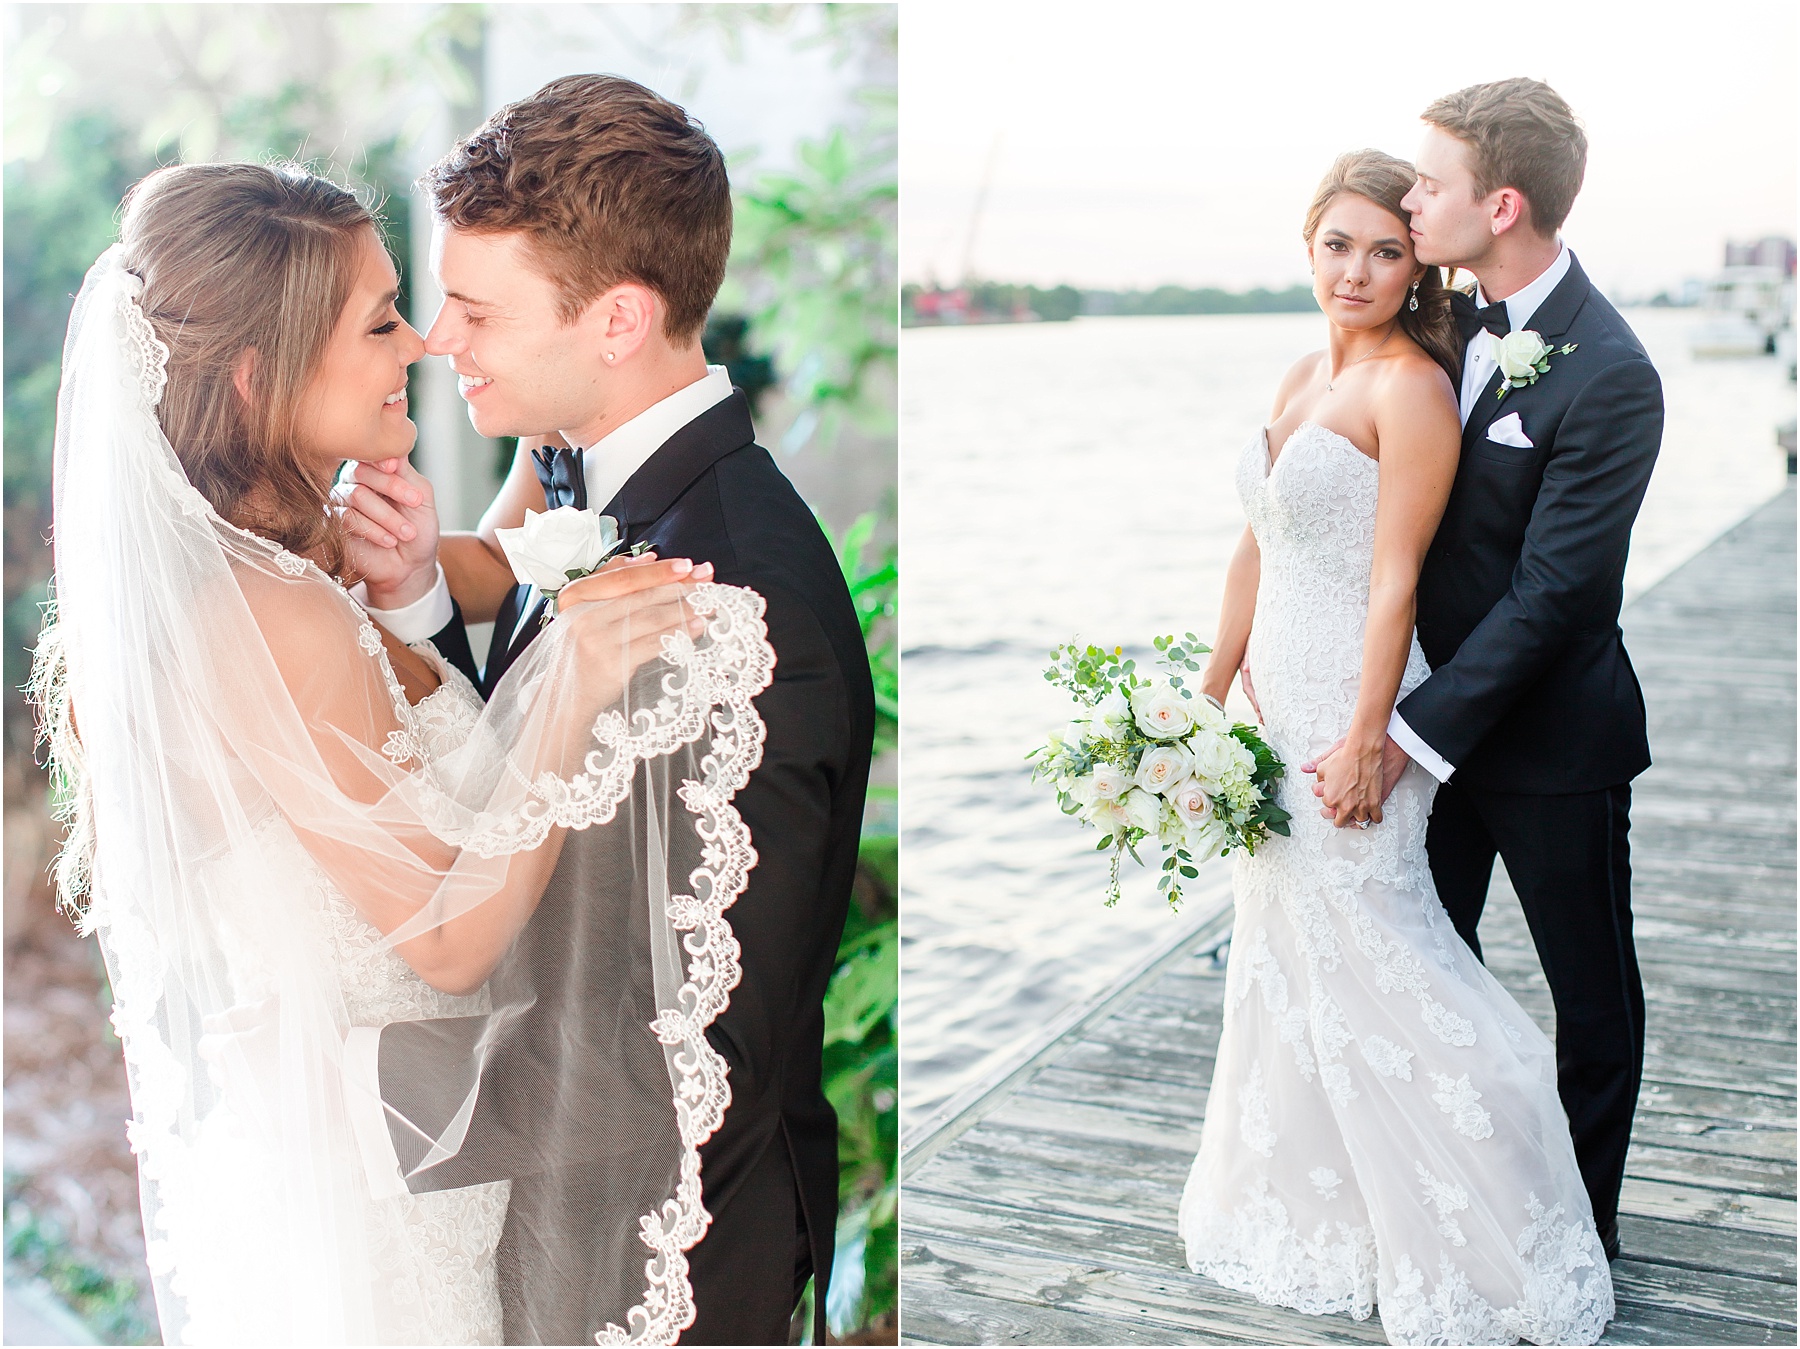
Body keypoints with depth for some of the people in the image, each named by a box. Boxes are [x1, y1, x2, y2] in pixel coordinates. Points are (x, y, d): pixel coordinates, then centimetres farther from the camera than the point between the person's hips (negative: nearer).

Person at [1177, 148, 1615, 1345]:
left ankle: (1490, 1249, 16)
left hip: (1355, 709, -8)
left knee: (1373, 957, -1)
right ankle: (1317, 1210, 36)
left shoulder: (1411, 387, -14)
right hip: (1280, 706, 8)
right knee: (1291, 954, 17)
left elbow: (1395, 579, -18)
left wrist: (1364, 740, -20)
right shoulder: (1304, 377, 11)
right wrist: (1212, 694, 15)